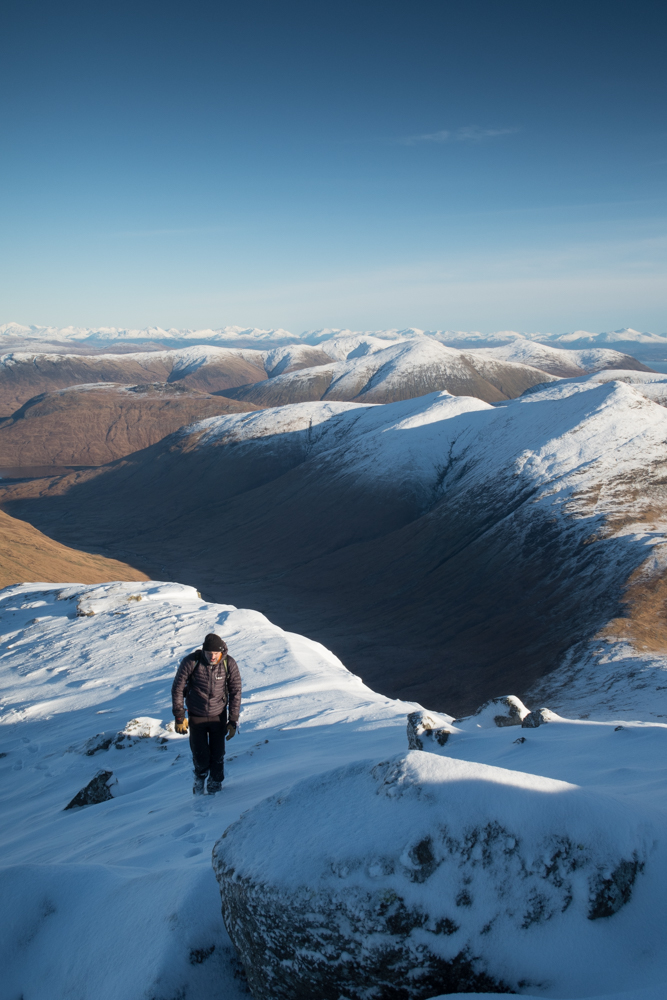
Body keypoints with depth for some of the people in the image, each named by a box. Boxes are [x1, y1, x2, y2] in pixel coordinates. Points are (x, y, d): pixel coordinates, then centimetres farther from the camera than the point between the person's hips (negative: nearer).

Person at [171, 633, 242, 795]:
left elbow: (235, 692, -4)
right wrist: (179, 716, -8)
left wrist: (233, 721, -6)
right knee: (200, 756, 0)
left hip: (218, 716, 1)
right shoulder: (191, 662, -18)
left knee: (217, 756, 3)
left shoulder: (230, 664, -14)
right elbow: (177, 688, -7)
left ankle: (215, 786, 30)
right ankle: (200, 776, 34)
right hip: (196, 716, -1)